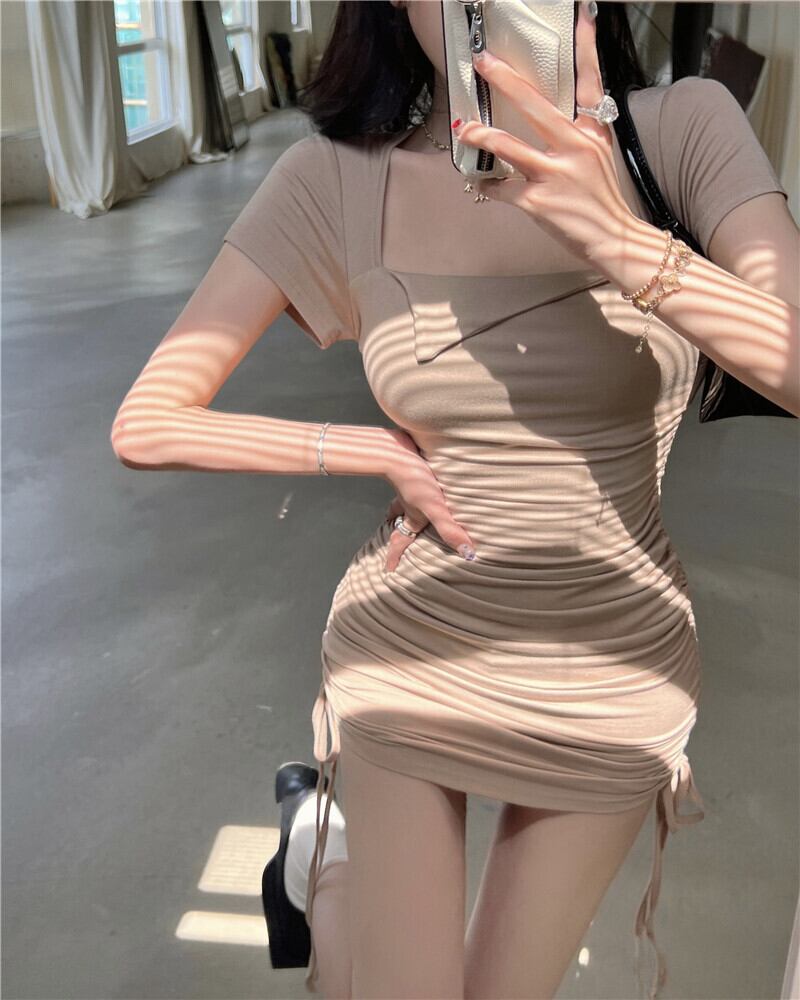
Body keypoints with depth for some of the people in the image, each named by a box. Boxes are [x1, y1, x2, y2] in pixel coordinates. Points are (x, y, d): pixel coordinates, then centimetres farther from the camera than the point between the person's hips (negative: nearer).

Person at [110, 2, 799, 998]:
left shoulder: (683, 130, -12)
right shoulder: (334, 181, -12)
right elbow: (145, 424, -10)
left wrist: (622, 242, -36)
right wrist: (387, 453, -15)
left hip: (612, 682, 2)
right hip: (408, 659, -1)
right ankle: (328, 842, 43)